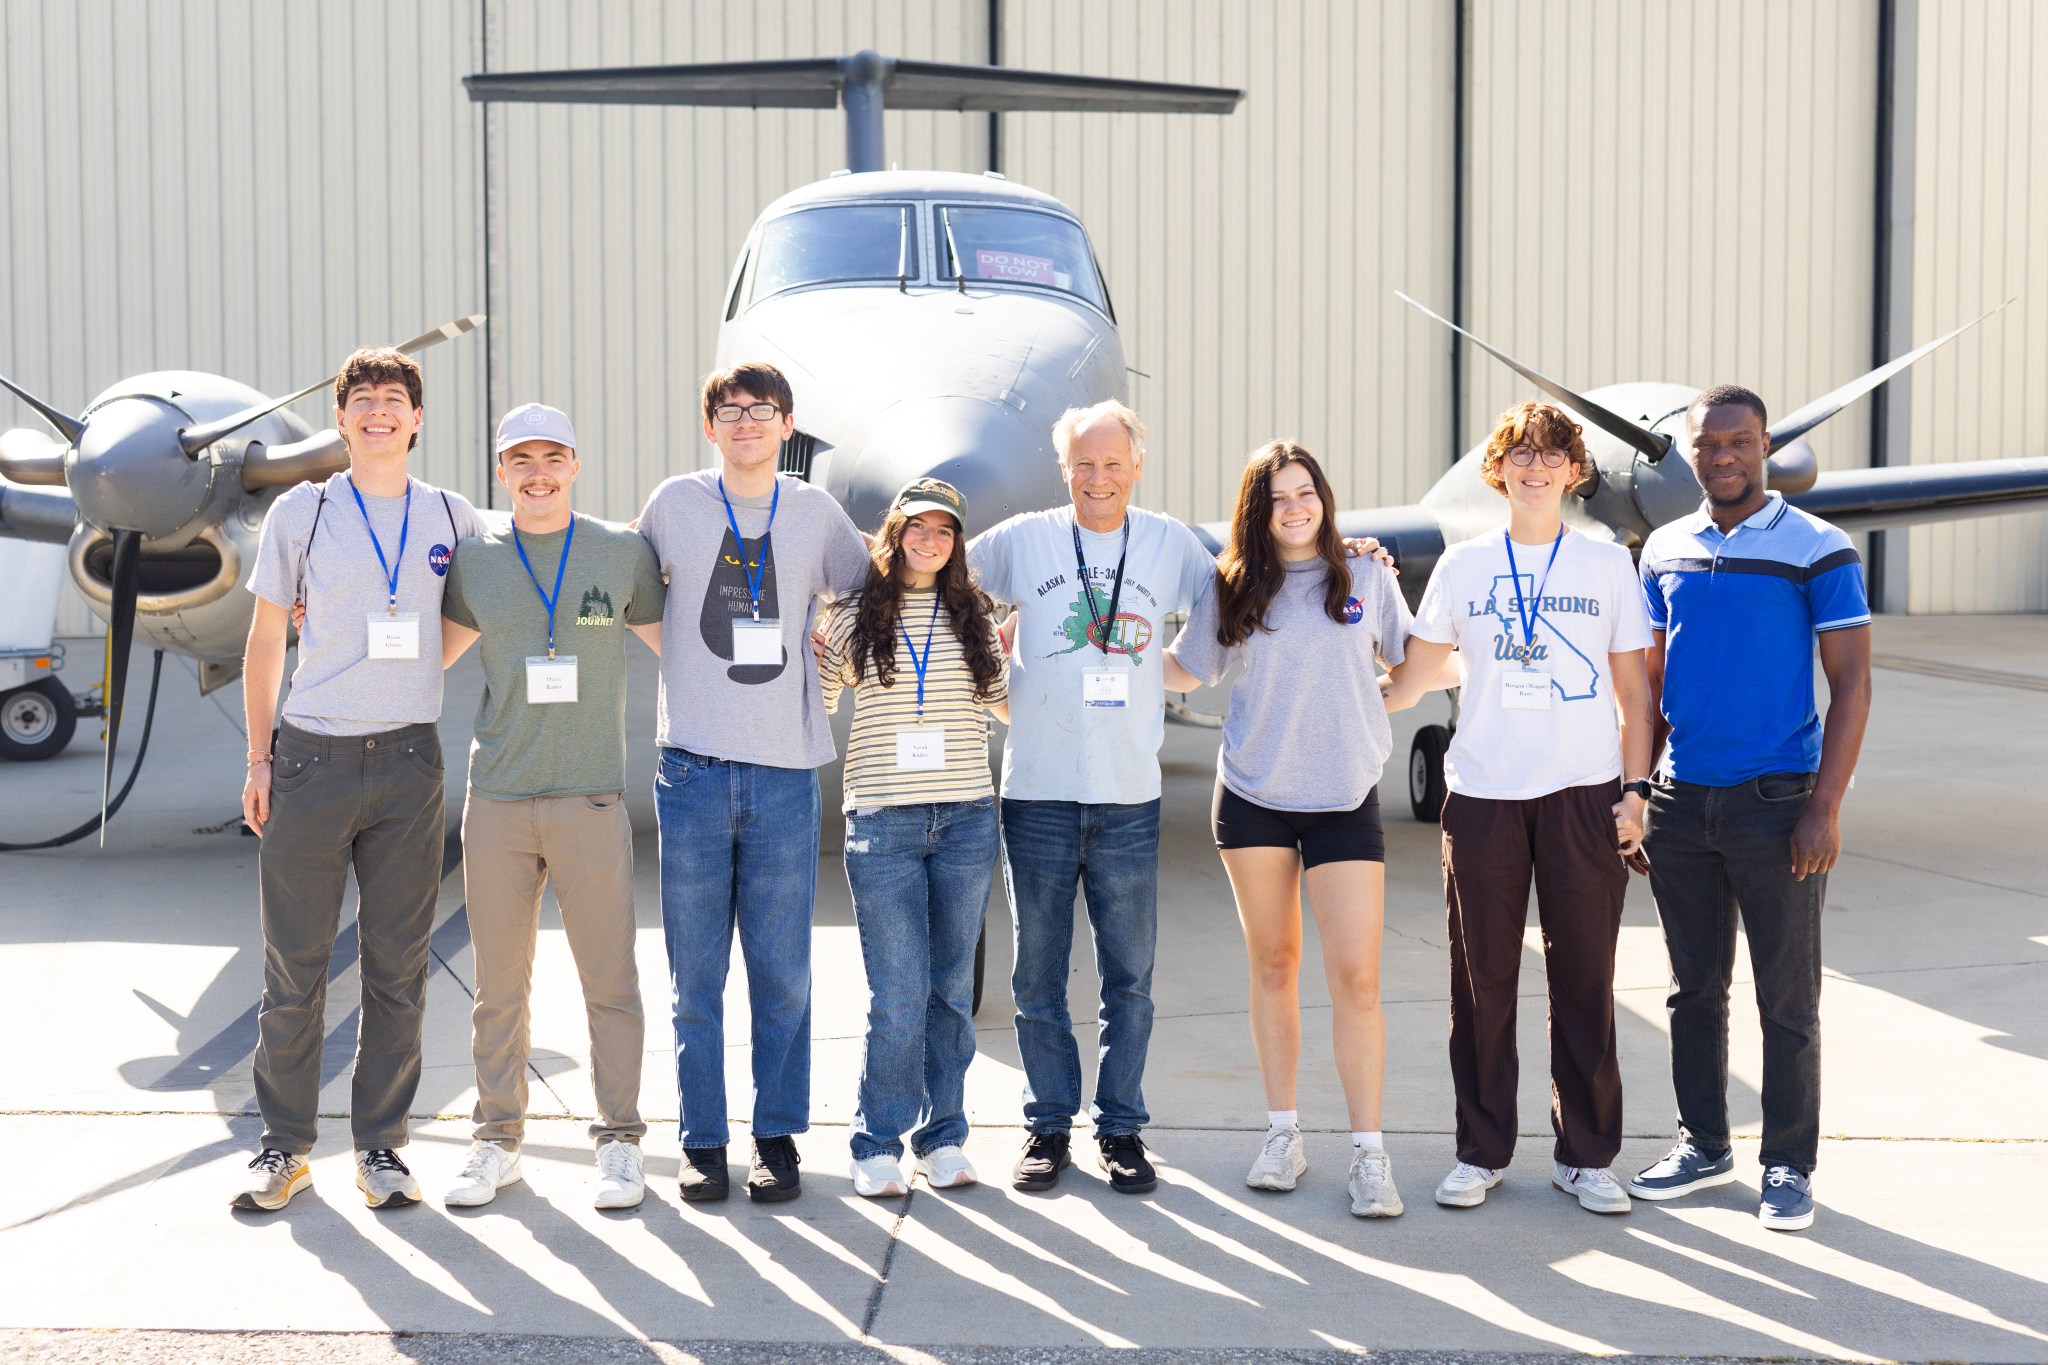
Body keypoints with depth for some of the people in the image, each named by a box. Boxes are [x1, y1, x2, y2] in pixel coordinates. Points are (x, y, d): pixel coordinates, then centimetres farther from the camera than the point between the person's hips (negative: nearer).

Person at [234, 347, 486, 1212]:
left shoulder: (454, 519, 7)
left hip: (408, 760, 2)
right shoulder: (300, 513, 3)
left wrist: (413, 672, 9)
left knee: (398, 969, 5)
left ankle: (380, 1144, 16)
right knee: (293, 967, 3)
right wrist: (258, 758, 2)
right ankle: (285, 1146, 16)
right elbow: (265, 643, 6)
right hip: (312, 758, -1)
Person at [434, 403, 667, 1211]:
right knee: (499, 985, 8)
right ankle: (498, 1140, 19)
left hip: (591, 801, -2)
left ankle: (619, 1142, 14)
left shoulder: (624, 554, 4)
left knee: (610, 983, 2)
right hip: (497, 802, 2)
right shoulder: (474, 561, 8)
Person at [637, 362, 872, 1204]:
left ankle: (779, 1136, 13)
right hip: (694, 766, -1)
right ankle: (702, 1142, 11)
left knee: (783, 972, 2)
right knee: (695, 973, 2)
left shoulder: (815, 512, 9)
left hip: (785, 769, 1)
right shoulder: (674, 504, 6)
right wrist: (697, 657, 9)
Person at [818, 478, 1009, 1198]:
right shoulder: (854, 616, 5)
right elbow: (814, 707, 11)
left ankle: (943, 1135, 18)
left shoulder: (973, 616, 11)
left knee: (951, 989, 7)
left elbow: (1009, 706, 18)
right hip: (882, 820, -2)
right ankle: (878, 1144, 8)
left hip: (966, 817, 3)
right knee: (898, 996, -6)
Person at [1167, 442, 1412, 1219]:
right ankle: (1282, 1133, 20)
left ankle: (1368, 1150, -1)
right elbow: (1186, 671, 10)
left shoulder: (1367, 576, 3)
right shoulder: (1235, 588, 3)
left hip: (1344, 798, -1)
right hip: (1253, 796, 1)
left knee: (1356, 977, -8)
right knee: (1273, 966, 10)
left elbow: (1414, 658, 16)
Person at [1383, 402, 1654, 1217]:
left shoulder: (1609, 565, 7)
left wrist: (1634, 788, 0)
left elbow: (1633, 690, 7)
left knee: (1584, 979, 2)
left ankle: (1585, 1155, 13)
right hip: (1482, 792, 1)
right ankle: (1482, 1151, 15)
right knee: (1481, 978, 4)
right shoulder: (1463, 566, 8)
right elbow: (1414, 678, 14)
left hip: (1583, 796, 0)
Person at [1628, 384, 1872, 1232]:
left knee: (1787, 1002, 3)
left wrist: (1824, 809, -14)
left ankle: (1789, 1167, 13)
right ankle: (1703, 1147, 24)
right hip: (1681, 804, 4)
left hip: (1776, 803, -4)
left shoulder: (1818, 550, -5)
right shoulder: (1665, 551, 8)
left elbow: (1851, 684, -7)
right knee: (1695, 989, 12)